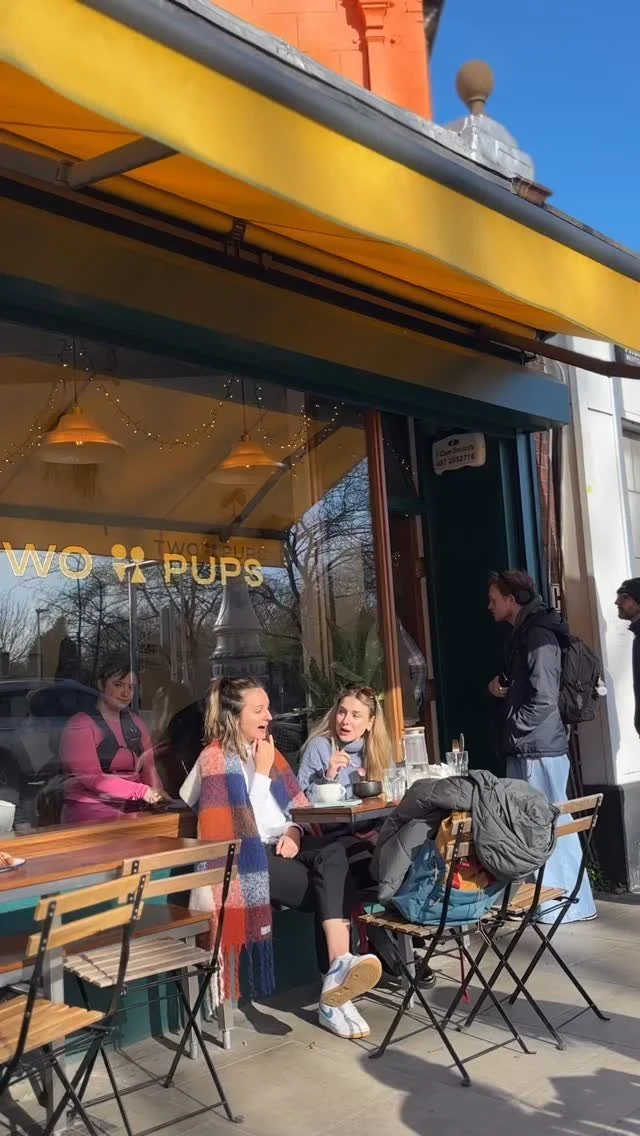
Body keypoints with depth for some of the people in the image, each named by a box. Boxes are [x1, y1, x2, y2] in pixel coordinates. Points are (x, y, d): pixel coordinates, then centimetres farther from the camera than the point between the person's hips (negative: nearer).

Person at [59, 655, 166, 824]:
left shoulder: (136, 722, 14)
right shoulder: (80, 725, -6)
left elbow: (148, 767, 8)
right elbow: (91, 778, -16)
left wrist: (157, 794, -12)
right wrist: (141, 791, -22)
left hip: (132, 811, 6)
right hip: (91, 813, -6)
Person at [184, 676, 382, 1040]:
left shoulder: (266, 750, 19)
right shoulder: (216, 759, -4)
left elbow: (297, 804, 18)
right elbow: (245, 828, -12)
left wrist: (293, 831, -3)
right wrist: (262, 773, -9)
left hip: (283, 845, 6)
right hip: (249, 856, -5)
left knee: (333, 853, -30)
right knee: (332, 887, -26)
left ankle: (339, 969, -39)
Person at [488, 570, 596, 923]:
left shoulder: (538, 635, -15)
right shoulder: (524, 633, 16)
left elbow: (544, 699, -21)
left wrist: (514, 729, -12)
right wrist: (502, 688, 8)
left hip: (539, 749, -10)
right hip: (527, 749, 10)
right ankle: (548, 898, 21)